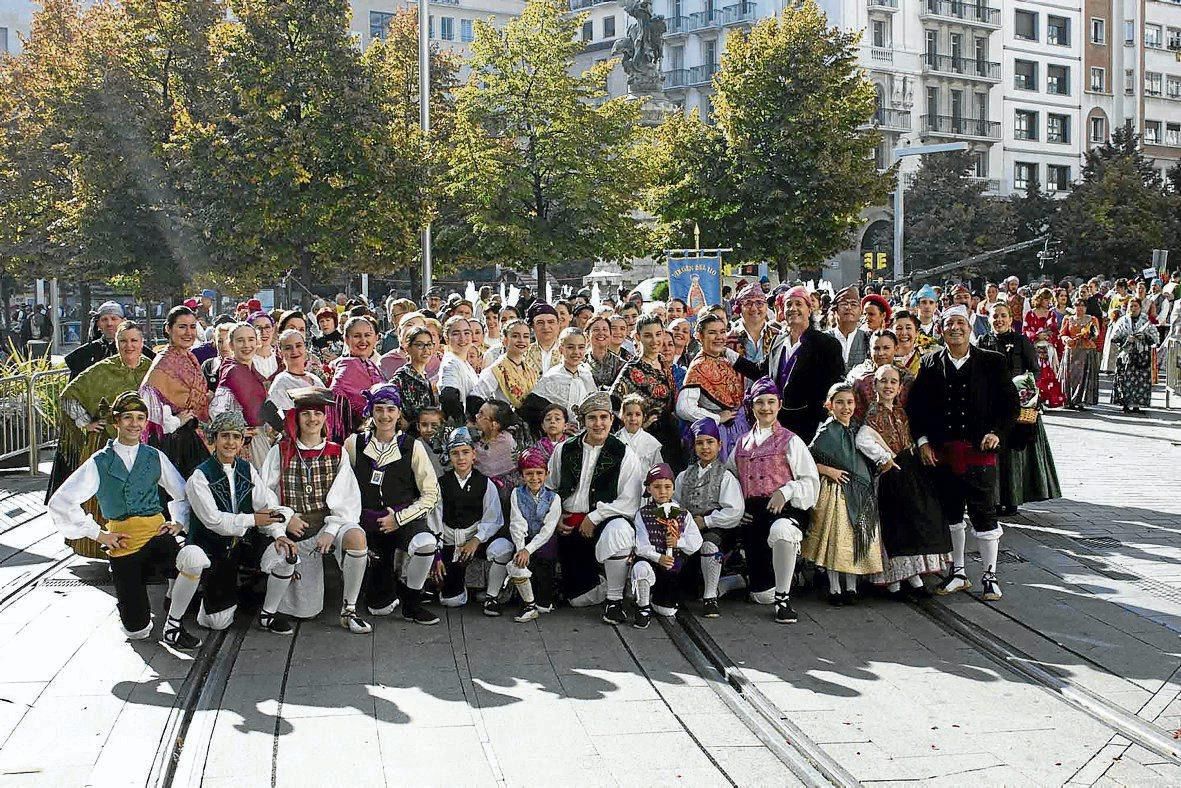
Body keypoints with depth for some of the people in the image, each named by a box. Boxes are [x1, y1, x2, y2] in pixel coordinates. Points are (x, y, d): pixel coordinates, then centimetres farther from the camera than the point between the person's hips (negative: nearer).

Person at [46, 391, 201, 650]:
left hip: (157, 532, 1)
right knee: (137, 630, -3)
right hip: (122, 541, -1)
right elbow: (60, 502, 0)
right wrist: (98, 533, -2)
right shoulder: (99, 463, 2)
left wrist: (178, 521, 4)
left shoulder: (155, 458, 9)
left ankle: (172, 628, -12)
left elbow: (183, 493, 21)